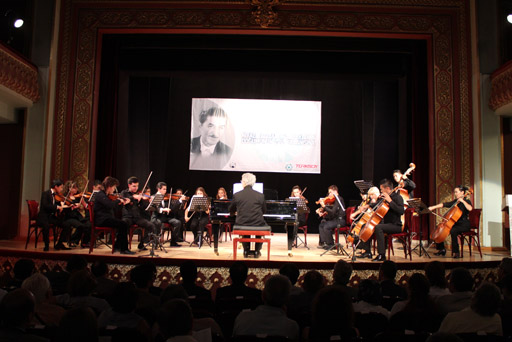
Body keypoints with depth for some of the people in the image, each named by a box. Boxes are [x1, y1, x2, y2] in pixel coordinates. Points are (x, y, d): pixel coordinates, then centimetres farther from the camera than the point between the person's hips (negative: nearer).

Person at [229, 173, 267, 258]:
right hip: (257, 225, -1)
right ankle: (257, 251, 28)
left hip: (241, 225, 1)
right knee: (264, 226, 31)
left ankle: (246, 251, 31)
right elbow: (264, 211, 10)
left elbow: (231, 211, 11)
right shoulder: (260, 196, -5)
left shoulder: (236, 195, -5)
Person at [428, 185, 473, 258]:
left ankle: (456, 252, -25)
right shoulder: (455, 202, 13)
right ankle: (441, 249, 10)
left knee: (453, 231, -35)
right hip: (455, 224, 8)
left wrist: (463, 201, -23)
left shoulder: (467, 201, -6)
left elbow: (470, 208, -28)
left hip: (464, 225, -8)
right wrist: (433, 207, -2)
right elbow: (444, 204, 8)